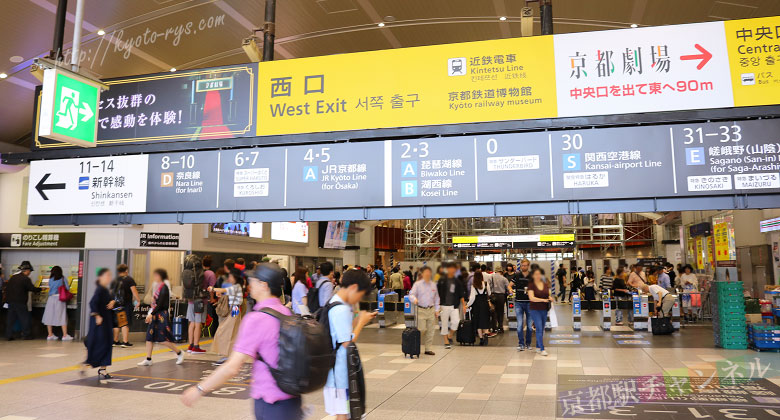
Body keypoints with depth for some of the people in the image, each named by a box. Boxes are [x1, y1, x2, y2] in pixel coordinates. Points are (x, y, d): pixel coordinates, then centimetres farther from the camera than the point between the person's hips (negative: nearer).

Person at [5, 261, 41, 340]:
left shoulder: (12, 277, 12)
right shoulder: (25, 279, -11)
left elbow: (7, 288, 16)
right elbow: (32, 289, -12)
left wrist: (7, 299, 20)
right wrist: (41, 289, 4)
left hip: (10, 301, 7)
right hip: (20, 302, -7)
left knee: (10, 319, 10)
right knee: (25, 318, 2)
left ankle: (9, 335, 11)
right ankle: (26, 335, 5)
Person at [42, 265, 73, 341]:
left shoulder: (51, 279, 4)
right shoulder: (62, 278, -1)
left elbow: (50, 289, 10)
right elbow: (67, 288, -4)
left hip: (51, 298, 2)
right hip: (60, 299, -2)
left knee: (49, 317, 11)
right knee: (62, 317, 0)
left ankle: (50, 335, 15)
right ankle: (65, 335, -2)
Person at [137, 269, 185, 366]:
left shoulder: (164, 287, -14)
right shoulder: (155, 286, 11)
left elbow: (160, 304, -19)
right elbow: (154, 302, 15)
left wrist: (151, 313, -19)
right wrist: (150, 314, 8)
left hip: (162, 315, -8)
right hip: (154, 315, 8)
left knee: (163, 339, -6)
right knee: (149, 337, 6)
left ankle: (179, 353, 9)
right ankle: (148, 359, 13)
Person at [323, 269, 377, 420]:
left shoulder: (334, 303, 10)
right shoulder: (341, 310, -21)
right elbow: (348, 343, -21)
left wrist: (359, 320, 6)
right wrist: (361, 322, -11)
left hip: (339, 371, 10)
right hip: (340, 372, -10)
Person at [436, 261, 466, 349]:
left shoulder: (457, 281, 7)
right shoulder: (442, 280, 0)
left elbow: (461, 294, 10)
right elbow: (437, 293, 4)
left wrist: (463, 304, 4)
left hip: (454, 305, 1)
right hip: (444, 305, -1)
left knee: (456, 321, -15)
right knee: (445, 323, 2)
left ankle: (450, 336, 10)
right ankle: (446, 342, 15)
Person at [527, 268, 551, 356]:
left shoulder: (546, 284, 8)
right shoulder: (531, 285, -7)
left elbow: (549, 295, 15)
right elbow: (531, 298, -16)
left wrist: (550, 298, -9)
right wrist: (543, 300, -24)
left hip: (544, 309, 5)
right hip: (535, 309, -5)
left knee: (541, 329, 11)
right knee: (539, 328, -10)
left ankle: (538, 347, 24)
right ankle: (542, 349, -8)